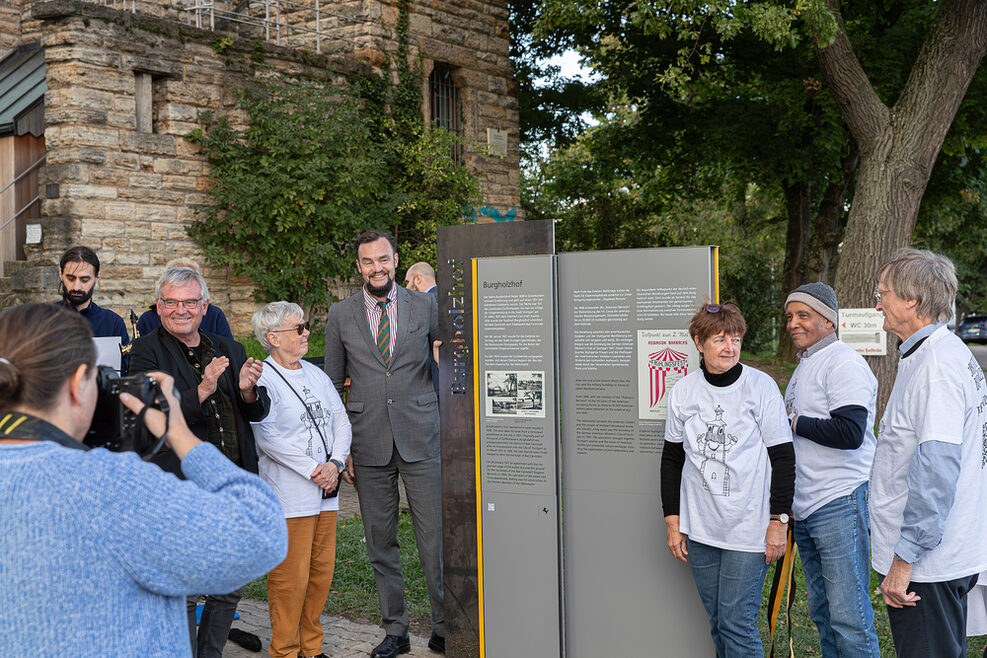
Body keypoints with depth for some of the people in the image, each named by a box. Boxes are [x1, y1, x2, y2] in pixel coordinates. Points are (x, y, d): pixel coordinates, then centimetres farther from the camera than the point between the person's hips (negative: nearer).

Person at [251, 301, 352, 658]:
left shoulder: (316, 374, 14)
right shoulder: (261, 379, -8)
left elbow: (341, 421, 12)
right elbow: (267, 437, -16)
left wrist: (335, 463, -5)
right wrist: (313, 470, -16)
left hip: (326, 493, 7)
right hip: (289, 495, -7)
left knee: (321, 571, 12)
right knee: (290, 577, -2)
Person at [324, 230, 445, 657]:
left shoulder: (424, 306, 4)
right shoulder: (340, 315, 6)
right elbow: (332, 385, 9)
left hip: (420, 439, -1)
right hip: (369, 443, 1)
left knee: (435, 539, -1)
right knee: (380, 543, 8)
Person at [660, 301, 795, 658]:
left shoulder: (761, 387, -6)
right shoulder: (682, 391, 3)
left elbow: (783, 457, -3)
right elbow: (672, 458, 11)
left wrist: (779, 520, -6)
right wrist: (673, 520, 8)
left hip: (749, 529, -3)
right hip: (699, 529, 4)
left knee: (737, 623, -6)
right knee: (717, 622, 12)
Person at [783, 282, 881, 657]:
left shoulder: (843, 363, -12)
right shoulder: (804, 365, 19)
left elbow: (850, 433, -24)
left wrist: (795, 422, -12)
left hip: (840, 505, -10)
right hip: (806, 507, 10)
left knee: (849, 617, -7)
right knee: (822, 612, 16)